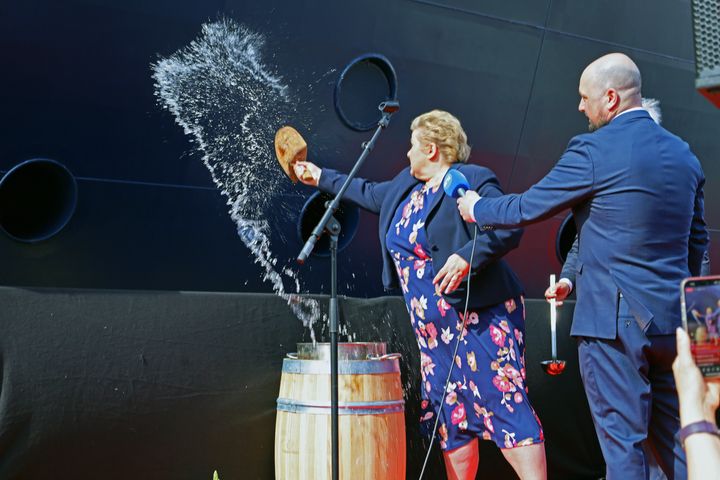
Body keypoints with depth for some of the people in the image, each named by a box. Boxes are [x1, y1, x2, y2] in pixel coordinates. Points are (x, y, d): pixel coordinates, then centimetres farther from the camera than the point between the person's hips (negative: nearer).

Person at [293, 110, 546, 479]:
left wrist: (468, 257, -30)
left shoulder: (472, 180, -9)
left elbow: (510, 227, -19)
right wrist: (322, 178, 41)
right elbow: (370, 193, 34)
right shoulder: (405, 186, 16)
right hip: (435, 328, 8)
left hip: (481, 317, -8)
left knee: (506, 404, -12)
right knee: (451, 415, 11)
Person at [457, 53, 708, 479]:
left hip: (614, 319, -7)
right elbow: (697, 239, 17)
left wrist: (476, 208, 12)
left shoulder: (594, 151, -12)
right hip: (673, 320, 7)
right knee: (675, 437, 16)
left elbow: (527, 208, -5)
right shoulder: (683, 154, 11)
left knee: (623, 442, 2)